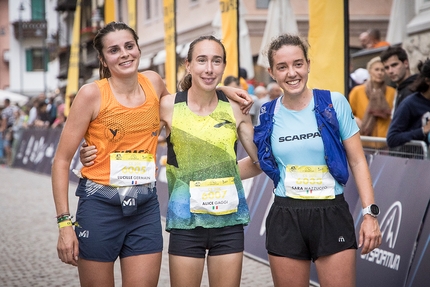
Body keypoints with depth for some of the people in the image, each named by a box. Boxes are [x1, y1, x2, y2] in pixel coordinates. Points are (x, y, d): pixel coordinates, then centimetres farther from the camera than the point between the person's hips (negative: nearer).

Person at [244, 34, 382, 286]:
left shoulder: (334, 103, -4)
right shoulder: (268, 114, 2)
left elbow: (357, 161, -1)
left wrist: (370, 212, -7)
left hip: (332, 215, -2)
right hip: (285, 218, 2)